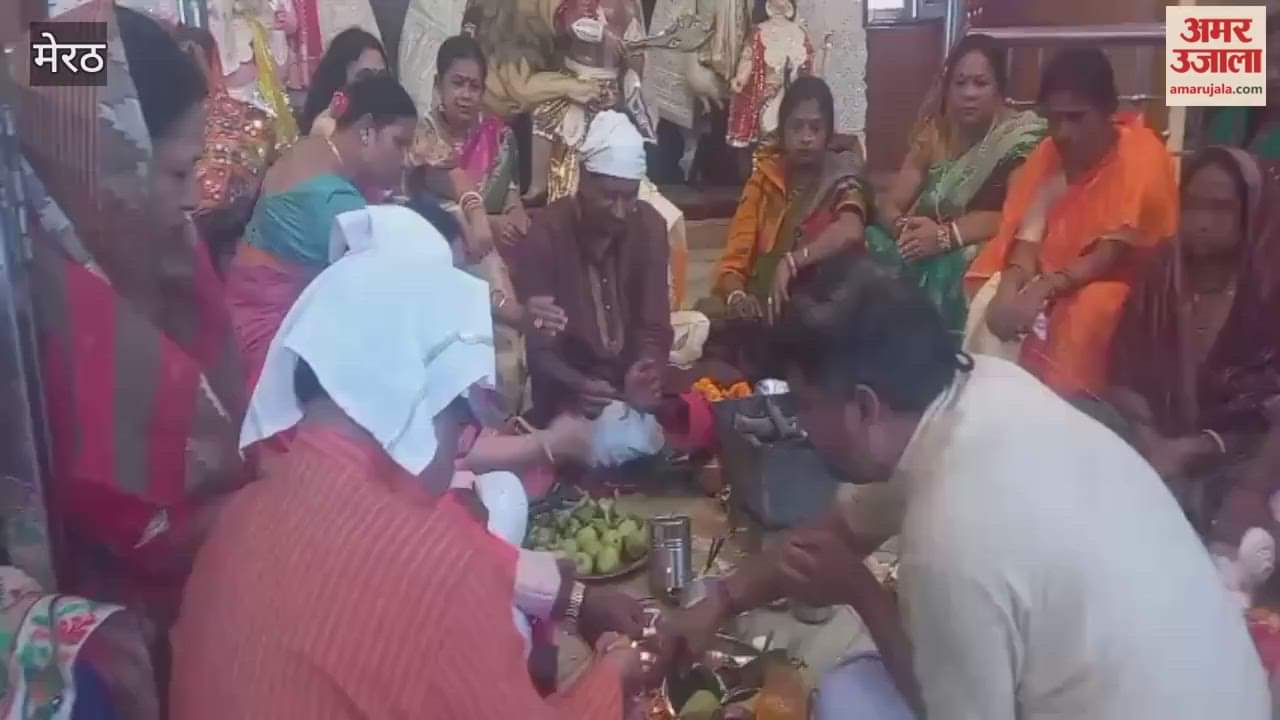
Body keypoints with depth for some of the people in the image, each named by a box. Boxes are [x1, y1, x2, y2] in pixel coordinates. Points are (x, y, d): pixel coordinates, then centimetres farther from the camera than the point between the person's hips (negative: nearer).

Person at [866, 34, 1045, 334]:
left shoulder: (1022, 136, -5)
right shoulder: (935, 133, 8)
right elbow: (889, 205, 4)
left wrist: (947, 236, -26)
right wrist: (904, 228, -20)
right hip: (932, 252, 4)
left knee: (946, 269, -35)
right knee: (870, 250, -23)